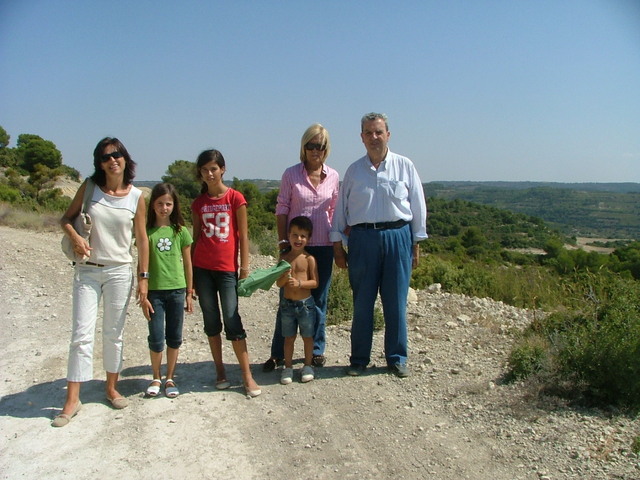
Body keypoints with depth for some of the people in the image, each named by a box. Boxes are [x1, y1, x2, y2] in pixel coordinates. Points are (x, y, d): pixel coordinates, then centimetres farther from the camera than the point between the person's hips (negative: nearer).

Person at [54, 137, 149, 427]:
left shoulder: (136, 197, -2)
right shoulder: (89, 188, 0)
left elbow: (141, 240, 2)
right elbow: (66, 218, 9)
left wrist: (143, 278, 0)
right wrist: (74, 236, -13)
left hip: (120, 272, 0)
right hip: (87, 271, 0)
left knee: (114, 333, 10)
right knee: (81, 333, -2)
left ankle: (112, 388, 27)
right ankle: (72, 400, 6)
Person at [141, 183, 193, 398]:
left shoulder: (180, 231, 2)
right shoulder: (147, 232, -2)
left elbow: (187, 264, 7)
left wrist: (189, 293, 7)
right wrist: (143, 296, -4)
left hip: (177, 290, 1)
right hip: (155, 291, -1)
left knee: (174, 338, 9)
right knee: (156, 338, 3)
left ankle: (170, 378, 23)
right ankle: (156, 378, 23)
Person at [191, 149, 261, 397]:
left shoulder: (235, 198, -1)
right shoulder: (199, 203, 9)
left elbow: (243, 234, -1)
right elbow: (195, 237, 12)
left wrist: (244, 265, -5)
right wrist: (190, 270, 10)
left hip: (227, 268, -3)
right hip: (202, 268, 4)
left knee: (232, 320, -5)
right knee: (211, 321, 8)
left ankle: (247, 376, 2)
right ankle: (220, 372, 19)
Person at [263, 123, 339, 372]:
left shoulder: (333, 176, 4)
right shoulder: (291, 174, -3)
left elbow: (335, 211, 10)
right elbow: (281, 210, -2)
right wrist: (283, 241, -7)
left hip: (323, 246, 2)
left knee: (319, 299, 11)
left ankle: (317, 350, 25)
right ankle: (277, 353, 15)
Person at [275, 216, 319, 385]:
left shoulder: (309, 259, -6)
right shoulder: (284, 258, 0)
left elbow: (315, 282, -9)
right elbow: (278, 283, -1)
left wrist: (299, 283, -24)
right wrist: (285, 277, -22)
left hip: (305, 303, -2)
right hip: (287, 304, 2)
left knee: (307, 336, 11)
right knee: (289, 338, 11)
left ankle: (308, 366, 25)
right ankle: (288, 367, 22)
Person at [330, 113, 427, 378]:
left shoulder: (405, 166, 4)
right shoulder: (354, 170, 8)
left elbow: (418, 206, 6)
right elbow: (340, 209, 10)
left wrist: (416, 245, 4)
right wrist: (337, 245, 6)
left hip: (397, 237, -1)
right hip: (362, 239, 1)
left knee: (396, 302, 5)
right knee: (362, 302, 6)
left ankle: (397, 358, 21)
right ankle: (359, 358, 20)